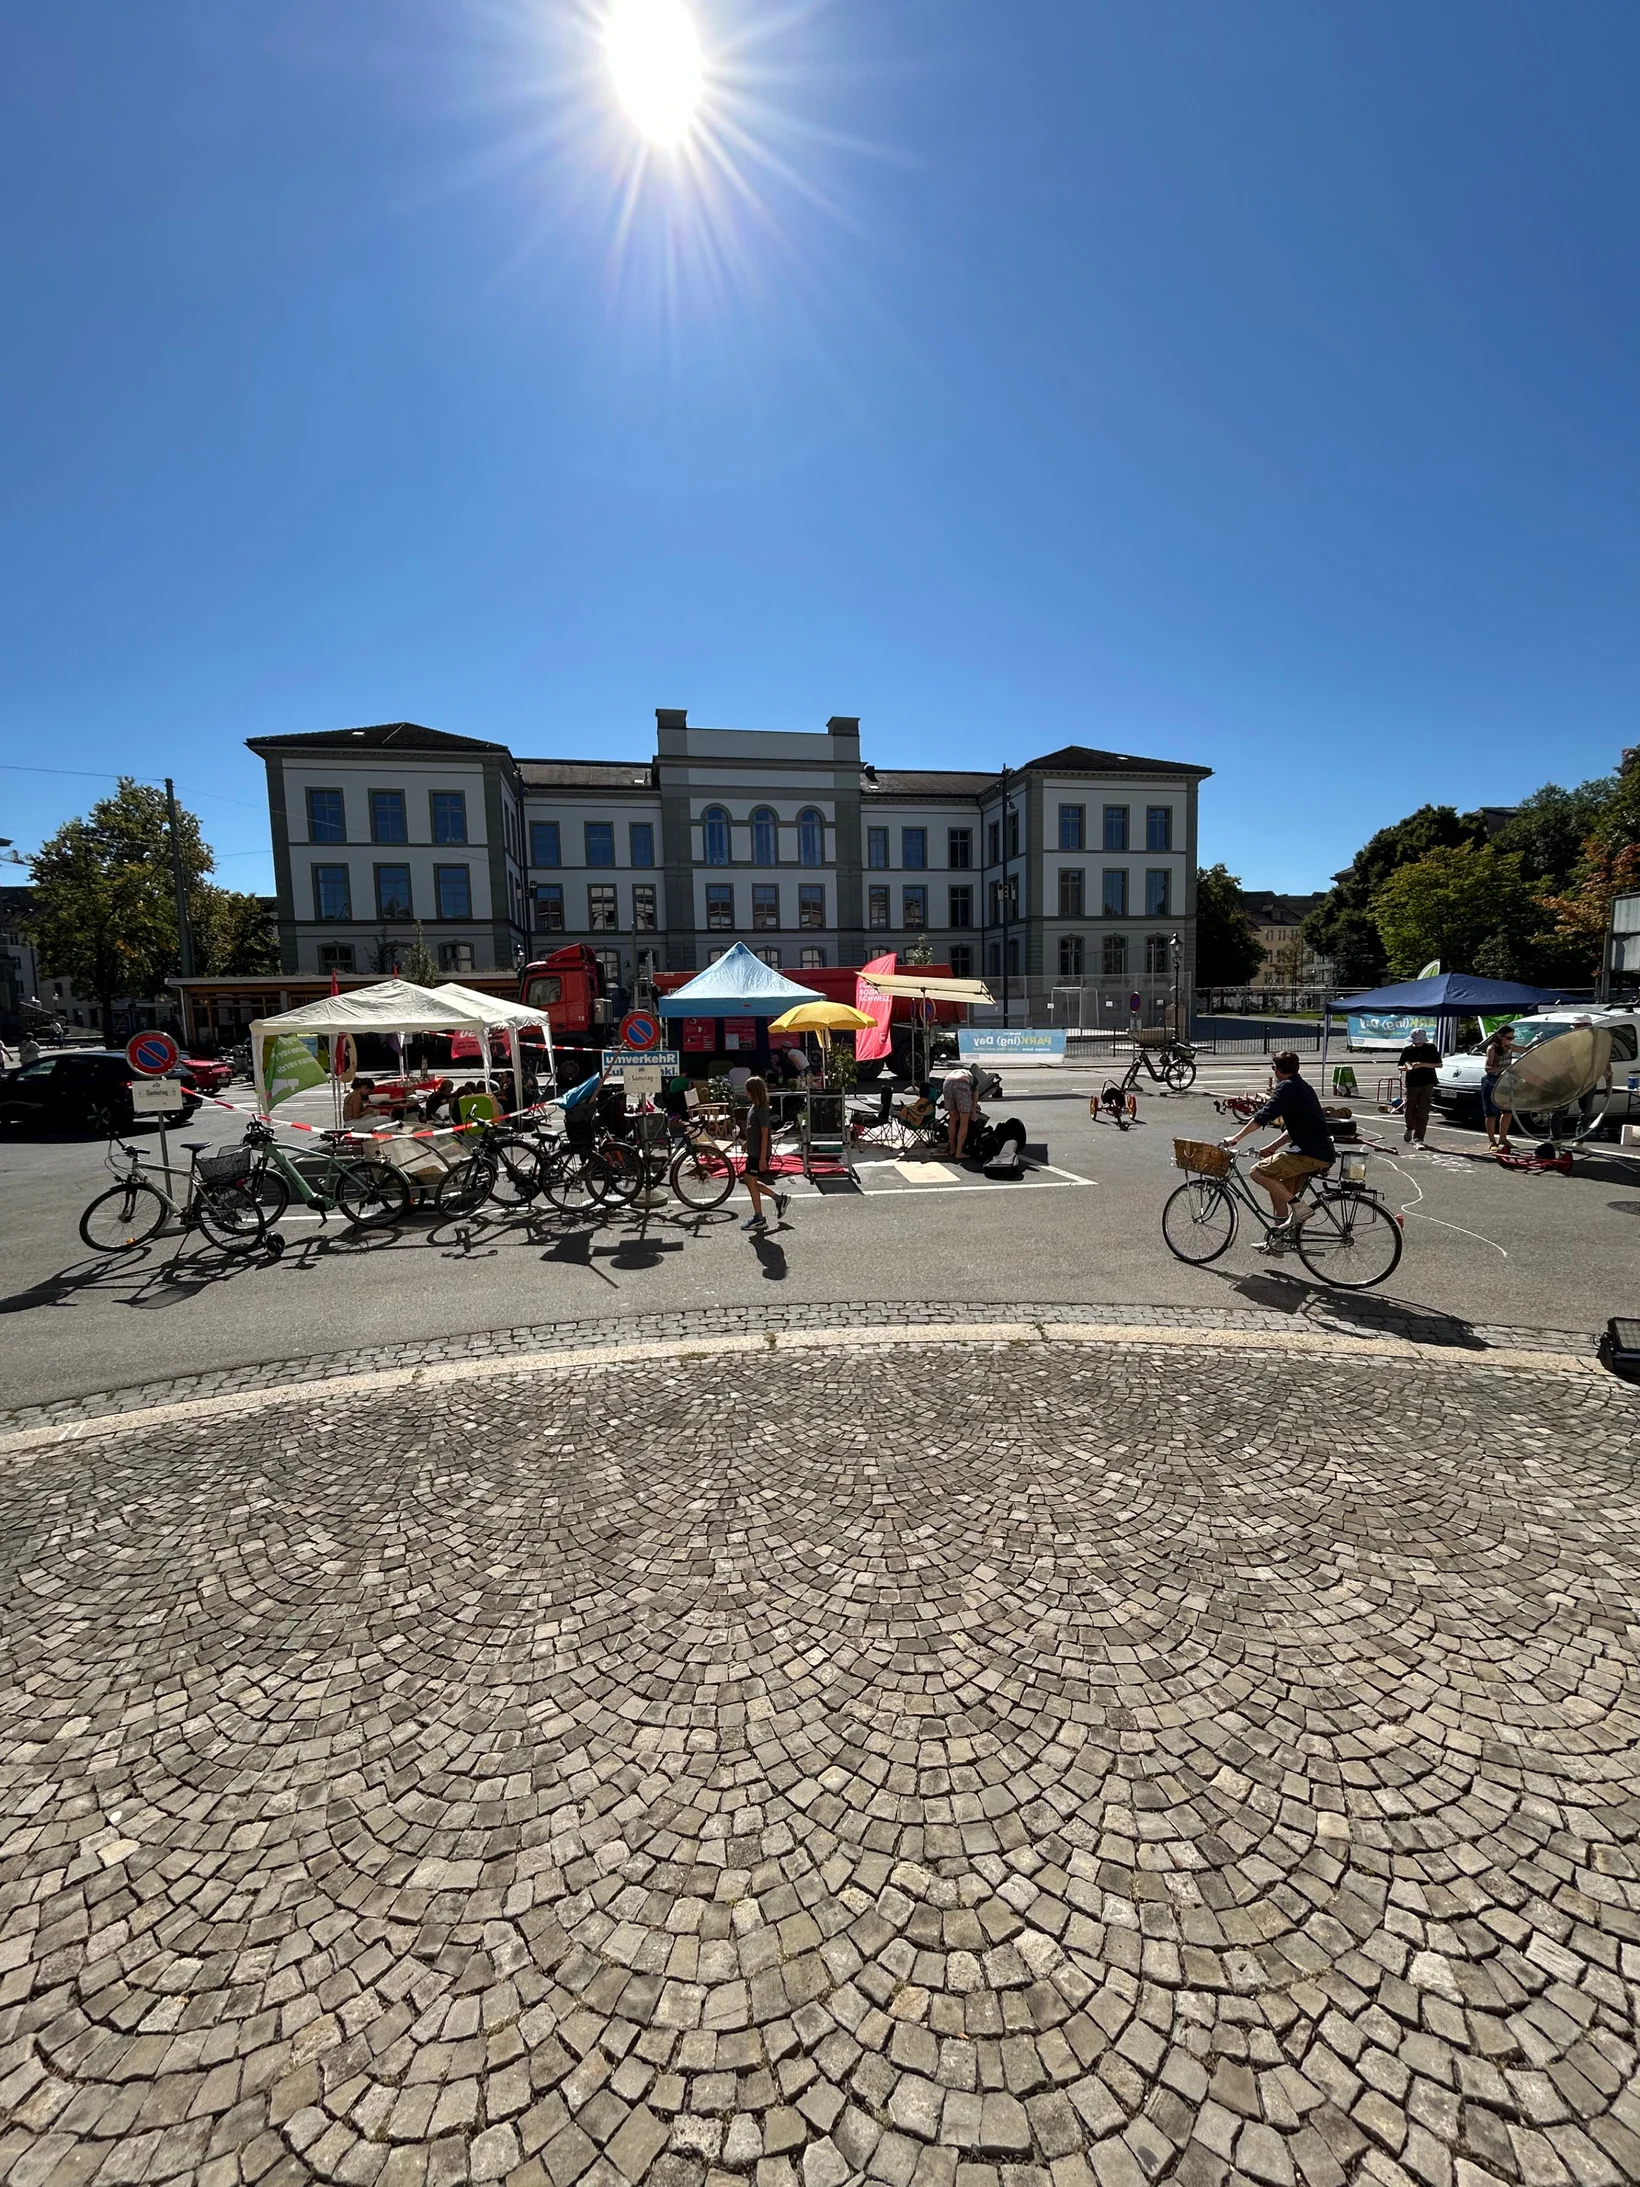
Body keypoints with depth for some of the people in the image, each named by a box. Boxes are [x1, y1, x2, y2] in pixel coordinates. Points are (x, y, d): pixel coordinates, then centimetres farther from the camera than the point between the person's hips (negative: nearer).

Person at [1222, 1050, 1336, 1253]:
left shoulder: (1287, 1087, -9)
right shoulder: (1303, 1086, 21)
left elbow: (1263, 1116, -19)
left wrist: (1236, 1137, -15)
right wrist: (1272, 1147, 22)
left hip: (1310, 1154, -10)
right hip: (1324, 1153, 10)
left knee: (1258, 1172, -9)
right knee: (1279, 1187, 19)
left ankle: (1299, 1208, -9)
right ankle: (1278, 1242, 23)